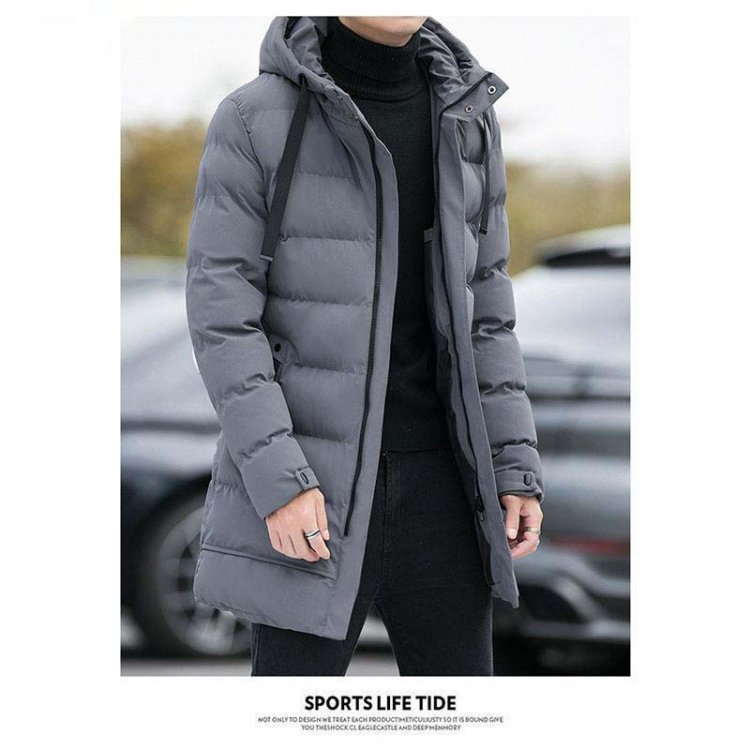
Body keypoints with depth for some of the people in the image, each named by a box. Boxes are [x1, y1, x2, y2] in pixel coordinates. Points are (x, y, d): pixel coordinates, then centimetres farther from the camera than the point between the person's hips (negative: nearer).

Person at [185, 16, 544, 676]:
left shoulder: (465, 117, 5)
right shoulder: (252, 120, -10)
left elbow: (480, 304, 9)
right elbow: (220, 311, -12)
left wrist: (516, 467, 1)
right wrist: (276, 480, -21)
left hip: (433, 469, 5)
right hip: (309, 465, -4)